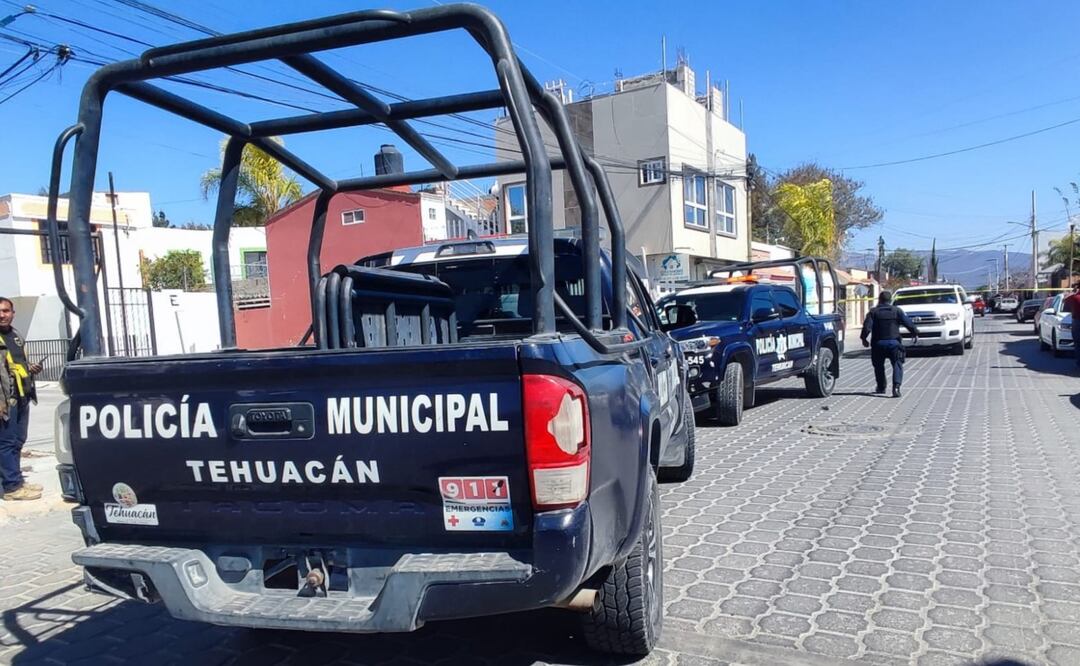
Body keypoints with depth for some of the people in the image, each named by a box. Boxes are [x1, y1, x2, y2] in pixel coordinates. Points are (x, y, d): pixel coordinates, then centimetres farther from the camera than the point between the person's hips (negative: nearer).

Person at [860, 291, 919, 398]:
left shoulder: (873, 312, 4)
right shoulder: (897, 311, 5)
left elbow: (867, 326, -8)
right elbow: (908, 323, 1)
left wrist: (864, 338, -4)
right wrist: (915, 333, 10)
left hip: (878, 344, 1)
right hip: (893, 342, -1)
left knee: (879, 366, 16)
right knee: (897, 365, -1)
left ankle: (881, 387, 24)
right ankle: (896, 386, -21)